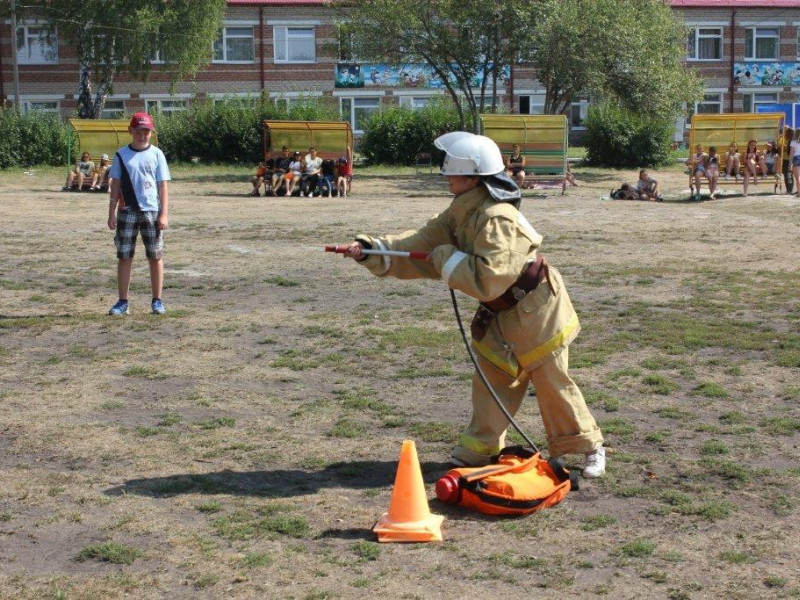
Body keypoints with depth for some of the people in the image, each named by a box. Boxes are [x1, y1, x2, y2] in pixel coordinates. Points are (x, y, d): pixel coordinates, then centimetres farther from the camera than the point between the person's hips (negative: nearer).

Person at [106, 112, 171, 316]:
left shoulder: (156, 154, 1)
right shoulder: (122, 154, 5)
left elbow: (163, 185, -1)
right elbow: (116, 185, 7)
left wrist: (164, 214, -8)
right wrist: (111, 213, 1)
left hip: (152, 211, -1)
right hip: (127, 212, 1)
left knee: (155, 257, 3)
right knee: (124, 256, 3)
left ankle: (157, 301, 11)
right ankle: (123, 302, 10)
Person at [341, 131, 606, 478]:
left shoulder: (498, 219, -31)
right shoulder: (461, 213, -1)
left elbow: (488, 279, -37)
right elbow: (421, 245, -3)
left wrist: (448, 258, -25)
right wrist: (371, 251, -13)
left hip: (536, 315, -8)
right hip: (501, 316, 8)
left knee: (553, 385, 3)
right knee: (491, 382, 11)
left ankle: (589, 447, 19)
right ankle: (477, 448, 22)